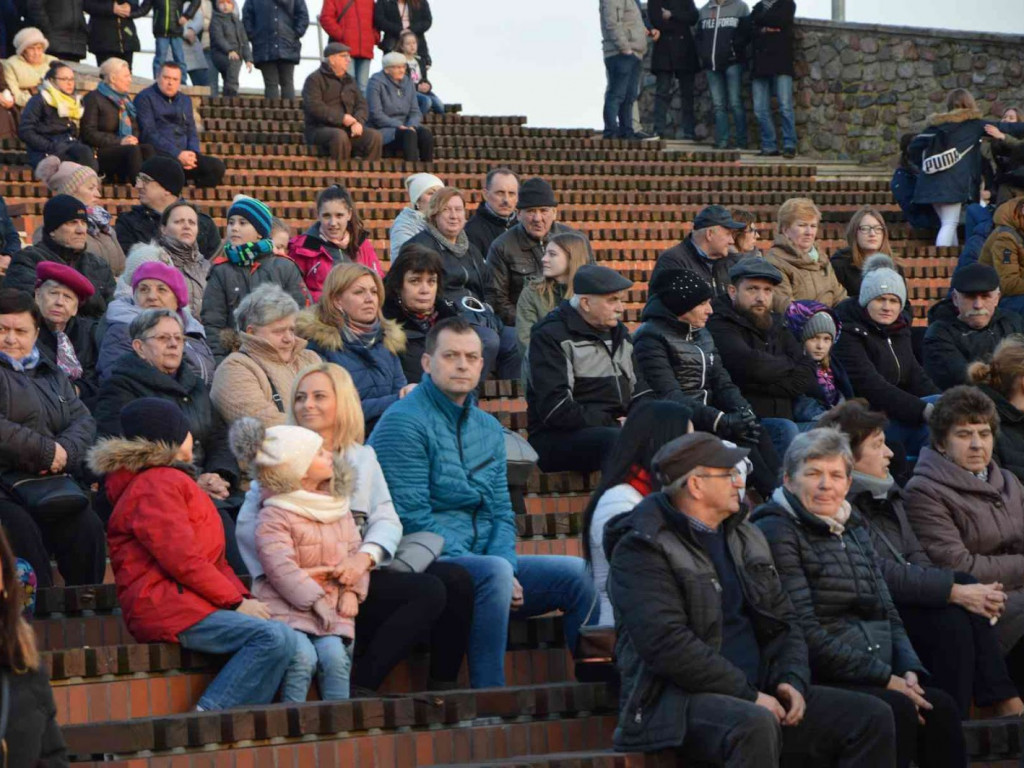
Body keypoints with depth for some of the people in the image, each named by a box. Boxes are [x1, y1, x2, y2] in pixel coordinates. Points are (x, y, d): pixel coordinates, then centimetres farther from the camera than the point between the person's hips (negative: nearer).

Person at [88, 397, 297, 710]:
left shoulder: (173, 481, 29)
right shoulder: (157, 485, -4)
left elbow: (213, 558, 24)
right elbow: (180, 559, -16)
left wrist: (242, 596, 7)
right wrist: (237, 600, -13)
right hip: (167, 609, -10)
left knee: (301, 650, -6)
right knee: (276, 638, -27)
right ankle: (208, 716, -26)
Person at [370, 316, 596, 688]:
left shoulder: (488, 429, 16)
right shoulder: (403, 423, -9)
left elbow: (501, 513, 16)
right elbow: (413, 518, -16)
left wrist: (508, 568, -7)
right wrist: (500, 569, -20)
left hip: (481, 560, 8)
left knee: (581, 573, -6)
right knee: (494, 572, -36)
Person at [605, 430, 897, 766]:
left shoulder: (745, 538, 17)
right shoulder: (641, 549, -9)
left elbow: (784, 622, 19)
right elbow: (667, 643, -21)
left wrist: (793, 680, -3)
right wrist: (749, 696, -20)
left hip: (754, 694, 8)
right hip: (677, 700, -8)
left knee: (873, 718, -4)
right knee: (755, 726, -40)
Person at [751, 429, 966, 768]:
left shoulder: (854, 530, 21)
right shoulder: (776, 532, -5)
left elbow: (888, 613, 22)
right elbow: (805, 630, -14)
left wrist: (909, 670, 0)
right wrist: (884, 677, -15)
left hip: (878, 677, 7)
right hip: (817, 681, -7)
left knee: (939, 706, -20)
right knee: (898, 711, -30)